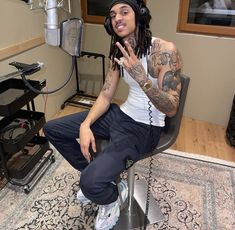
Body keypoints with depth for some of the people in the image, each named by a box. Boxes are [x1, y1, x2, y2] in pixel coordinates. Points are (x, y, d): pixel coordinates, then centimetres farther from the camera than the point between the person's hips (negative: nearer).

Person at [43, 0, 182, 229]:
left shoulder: (164, 51, -20)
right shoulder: (119, 52, 2)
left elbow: (171, 109, -22)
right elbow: (105, 96, 3)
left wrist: (141, 77, -37)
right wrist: (85, 125, -13)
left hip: (145, 128, -7)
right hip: (121, 114, 7)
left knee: (92, 183, -25)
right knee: (52, 129, 6)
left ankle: (112, 197, 15)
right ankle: (96, 173, 21)